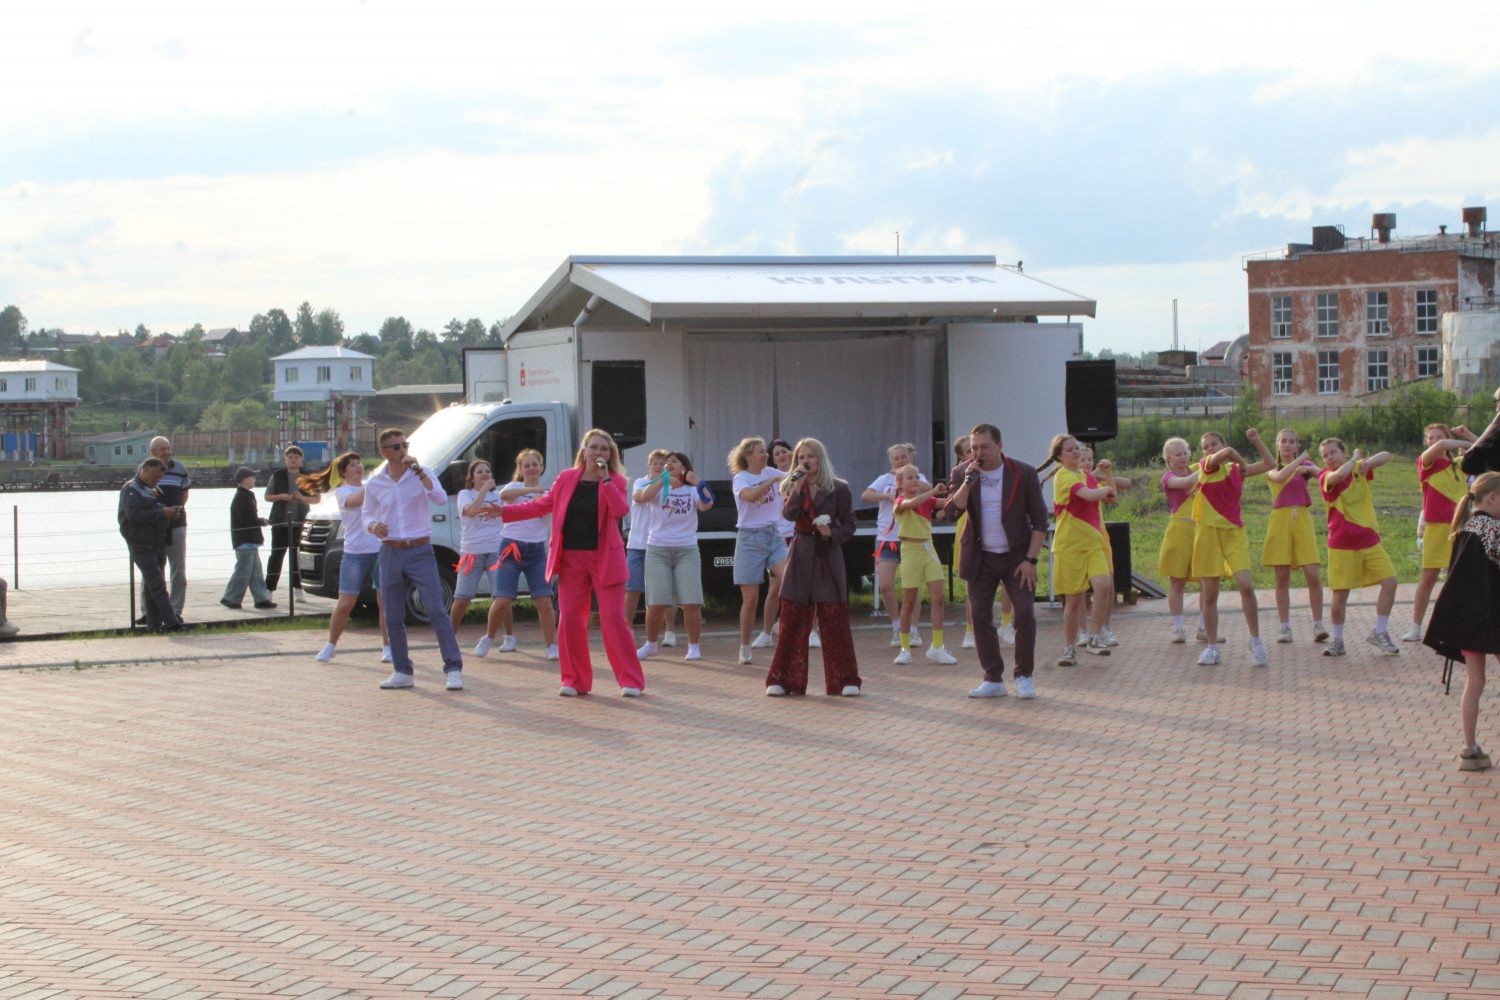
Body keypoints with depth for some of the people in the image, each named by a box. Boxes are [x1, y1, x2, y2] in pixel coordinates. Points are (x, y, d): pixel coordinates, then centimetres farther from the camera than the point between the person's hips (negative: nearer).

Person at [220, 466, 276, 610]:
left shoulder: (247, 496, 15)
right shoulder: (241, 498, -16)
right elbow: (246, 520, -22)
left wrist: (260, 520, 2)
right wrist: (262, 521, -9)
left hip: (250, 541, 10)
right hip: (244, 541, -10)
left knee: (255, 572, 10)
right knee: (243, 571, -6)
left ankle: (261, 599, 12)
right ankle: (231, 598, 2)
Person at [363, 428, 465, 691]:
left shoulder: (422, 474, -2)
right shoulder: (374, 484, 5)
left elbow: (441, 499, -17)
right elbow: (368, 516, 14)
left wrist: (418, 470, -22)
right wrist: (373, 526, -9)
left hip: (420, 552, -3)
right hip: (390, 553, 3)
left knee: (436, 610, -11)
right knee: (393, 617, 7)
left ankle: (453, 669, -9)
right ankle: (402, 672, 18)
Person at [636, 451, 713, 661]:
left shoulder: (692, 491, 4)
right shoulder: (660, 488, 5)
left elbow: (707, 504, -16)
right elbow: (645, 497, -16)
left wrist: (697, 482, -19)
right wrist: (664, 477, -14)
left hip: (687, 550, 0)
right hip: (657, 549, 1)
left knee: (691, 603, -6)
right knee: (656, 603, 0)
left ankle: (694, 646, 6)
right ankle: (650, 644, 19)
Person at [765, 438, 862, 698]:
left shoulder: (839, 488, 0)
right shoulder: (793, 487, 7)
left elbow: (849, 525, 2)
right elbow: (788, 513, -12)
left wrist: (832, 533, -15)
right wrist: (798, 486, -18)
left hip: (828, 557, -2)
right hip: (800, 556, 2)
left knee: (835, 620, -2)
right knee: (792, 620, 1)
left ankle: (845, 680, 4)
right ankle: (784, 679, 7)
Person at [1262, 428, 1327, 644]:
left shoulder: (1305, 465, 12)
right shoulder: (1272, 468, 10)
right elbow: (1280, 477, -15)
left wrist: (1309, 468, -26)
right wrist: (1300, 459, -12)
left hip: (1302, 520, 0)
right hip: (1280, 521, 0)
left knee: (1313, 575, -10)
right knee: (1282, 578, 1)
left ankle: (1318, 625, -2)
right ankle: (1284, 627, 6)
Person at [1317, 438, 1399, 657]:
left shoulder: (1358, 469, 7)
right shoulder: (1325, 477, -8)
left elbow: (1386, 456, 6)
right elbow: (1338, 476, -31)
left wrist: (1366, 462, -13)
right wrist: (1355, 458, -13)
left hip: (1369, 540, 4)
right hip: (1342, 545, -4)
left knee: (1390, 582, -4)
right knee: (1341, 593, -3)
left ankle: (1380, 633, 8)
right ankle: (1337, 640, 13)